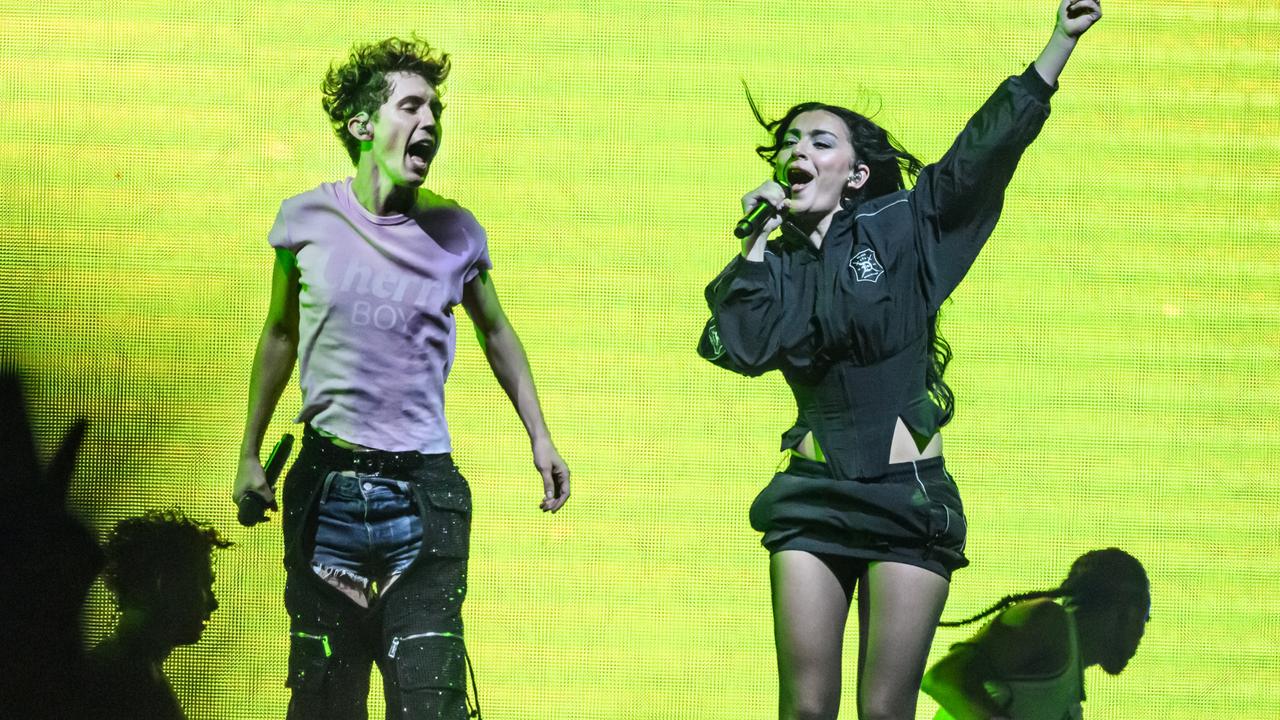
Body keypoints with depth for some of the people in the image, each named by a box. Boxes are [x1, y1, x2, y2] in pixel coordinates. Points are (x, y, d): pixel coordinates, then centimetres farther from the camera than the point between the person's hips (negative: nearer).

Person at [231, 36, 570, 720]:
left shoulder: (455, 232, 0)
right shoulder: (307, 218, 0)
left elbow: (495, 331, 18)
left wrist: (540, 438, 15)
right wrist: (249, 454, 15)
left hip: (424, 489, 0)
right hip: (325, 485, 0)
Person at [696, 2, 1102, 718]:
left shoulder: (902, 229, 2)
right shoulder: (779, 264, 9)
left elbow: (990, 145, -6)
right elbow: (740, 346, -9)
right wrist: (758, 238, -4)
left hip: (911, 497, -2)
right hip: (813, 496, 2)